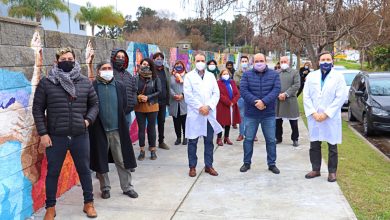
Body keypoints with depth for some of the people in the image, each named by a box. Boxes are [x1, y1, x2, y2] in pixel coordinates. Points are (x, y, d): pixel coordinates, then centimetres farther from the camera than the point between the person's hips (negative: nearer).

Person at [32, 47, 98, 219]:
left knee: (84, 170, 13)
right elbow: (38, 109, -2)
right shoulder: (46, 83, -4)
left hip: (80, 136, 2)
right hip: (55, 137, -2)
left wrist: (88, 119, -5)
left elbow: (94, 104, 12)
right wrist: (43, 133, -7)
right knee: (52, 172, 11)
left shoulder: (85, 82, 3)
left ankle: (88, 203, 31)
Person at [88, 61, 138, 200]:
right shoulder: (92, 87, -4)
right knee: (101, 161, 10)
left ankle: (127, 187, 20)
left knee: (122, 161, 7)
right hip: (99, 130, -2)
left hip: (118, 130, 2)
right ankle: (105, 188, 26)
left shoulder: (120, 87, 6)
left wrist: (119, 118, 4)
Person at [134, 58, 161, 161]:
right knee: (141, 128, 7)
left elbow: (159, 91, -4)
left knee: (151, 128, 8)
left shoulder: (155, 78, -2)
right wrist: (138, 97, -16)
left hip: (152, 106, 0)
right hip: (139, 107, 1)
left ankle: (153, 150, 18)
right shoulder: (136, 78, -2)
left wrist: (148, 97, -13)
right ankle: (142, 151, 17)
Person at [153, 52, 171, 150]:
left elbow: (168, 85, 13)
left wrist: (168, 99, 8)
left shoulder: (166, 70, 10)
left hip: (163, 100, 5)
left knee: (162, 121, 13)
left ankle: (161, 142, 24)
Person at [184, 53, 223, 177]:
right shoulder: (189, 76, 2)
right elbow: (188, 95, -7)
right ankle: (192, 166, 13)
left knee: (209, 141, 8)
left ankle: (208, 166, 18)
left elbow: (216, 93, 4)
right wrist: (200, 107, -13)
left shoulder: (211, 76, 12)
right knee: (193, 142, 3)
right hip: (194, 114, -3)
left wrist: (208, 106, -10)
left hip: (209, 114, 3)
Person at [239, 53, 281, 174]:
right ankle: (247, 163, 22)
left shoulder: (274, 74, 3)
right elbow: (243, 90, -9)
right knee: (248, 139, 8)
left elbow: (276, 89, -9)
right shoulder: (247, 75, 2)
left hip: (269, 114, 0)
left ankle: (272, 164, 20)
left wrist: (264, 101, -21)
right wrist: (255, 102, -22)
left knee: (271, 140, 7)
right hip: (251, 113, 0)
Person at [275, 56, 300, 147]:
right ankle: (278, 138, 22)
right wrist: (278, 95, -11)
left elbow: (296, 85, -6)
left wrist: (286, 94, -15)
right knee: (277, 121, 8)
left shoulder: (295, 72, 4)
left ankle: (295, 139, 15)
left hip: (290, 100, -3)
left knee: (294, 122, 2)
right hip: (277, 100, 3)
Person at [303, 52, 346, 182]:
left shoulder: (338, 77, -2)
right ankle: (316, 170, 22)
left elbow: (340, 97, -10)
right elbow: (306, 96, 1)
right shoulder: (311, 76, 5)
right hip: (314, 117, 3)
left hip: (331, 118, -2)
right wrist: (313, 113, -11)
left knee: (332, 146, 7)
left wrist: (326, 114, -16)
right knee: (314, 145, 10)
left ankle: (332, 171, 19)